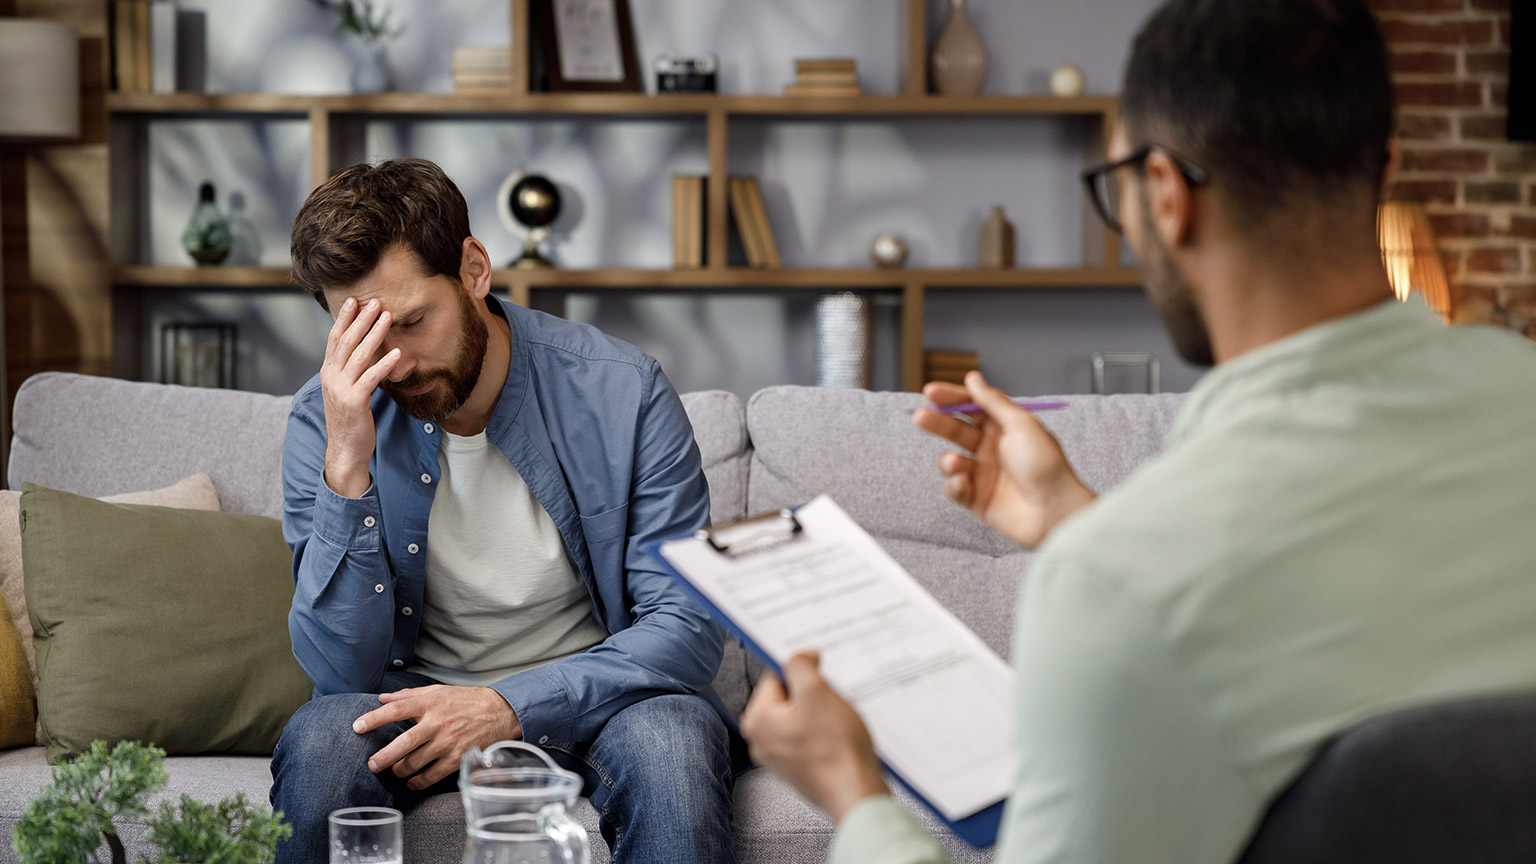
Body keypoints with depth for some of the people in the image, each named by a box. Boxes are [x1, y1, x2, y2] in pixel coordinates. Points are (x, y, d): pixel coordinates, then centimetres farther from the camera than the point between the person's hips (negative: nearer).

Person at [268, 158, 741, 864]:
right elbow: (343, 670, -14)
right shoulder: (326, 421, -9)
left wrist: (509, 705, -26)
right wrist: (346, 469, -27)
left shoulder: (621, 391, -13)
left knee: (671, 743, -34)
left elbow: (689, 628, -12)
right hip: (418, 699, 2)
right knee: (322, 740, -30)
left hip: (590, 698, -1)